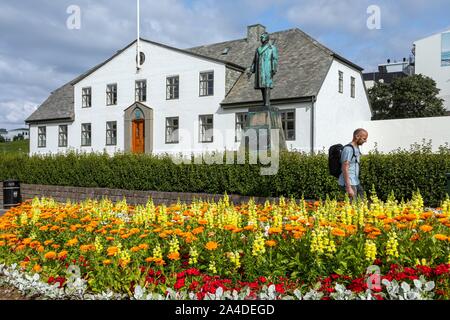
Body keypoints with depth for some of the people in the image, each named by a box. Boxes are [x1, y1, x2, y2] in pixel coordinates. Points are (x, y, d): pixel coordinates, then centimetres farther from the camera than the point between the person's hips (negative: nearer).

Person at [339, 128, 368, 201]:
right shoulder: (348, 149, -17)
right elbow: (345, 169, -21)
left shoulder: (356, 148, 13)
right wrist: (349, 187, -25)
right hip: (349, 184, -10)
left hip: (356, 182, 10)